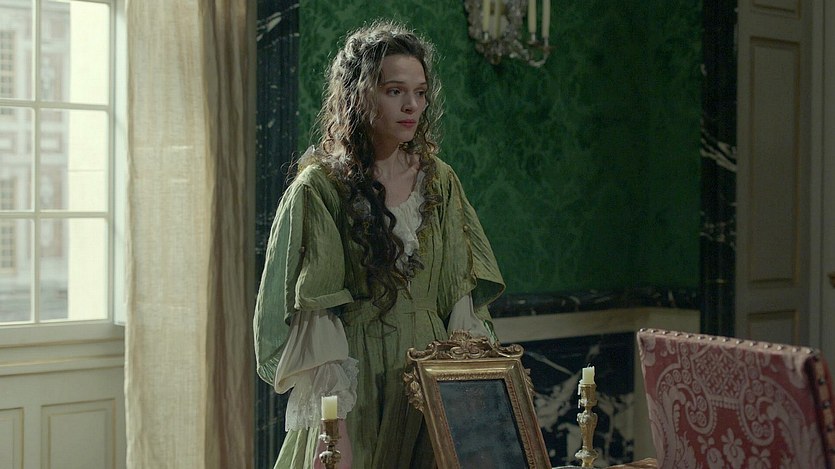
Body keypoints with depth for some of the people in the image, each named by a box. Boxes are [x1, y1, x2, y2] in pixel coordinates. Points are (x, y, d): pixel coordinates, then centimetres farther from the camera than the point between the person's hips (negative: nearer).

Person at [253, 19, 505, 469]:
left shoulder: (440, 181, 6)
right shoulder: (318, 189, -8)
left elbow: (462, 295, 8)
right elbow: (312, 320, -11)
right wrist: (333, 427, -17)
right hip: (356, 383, -4)